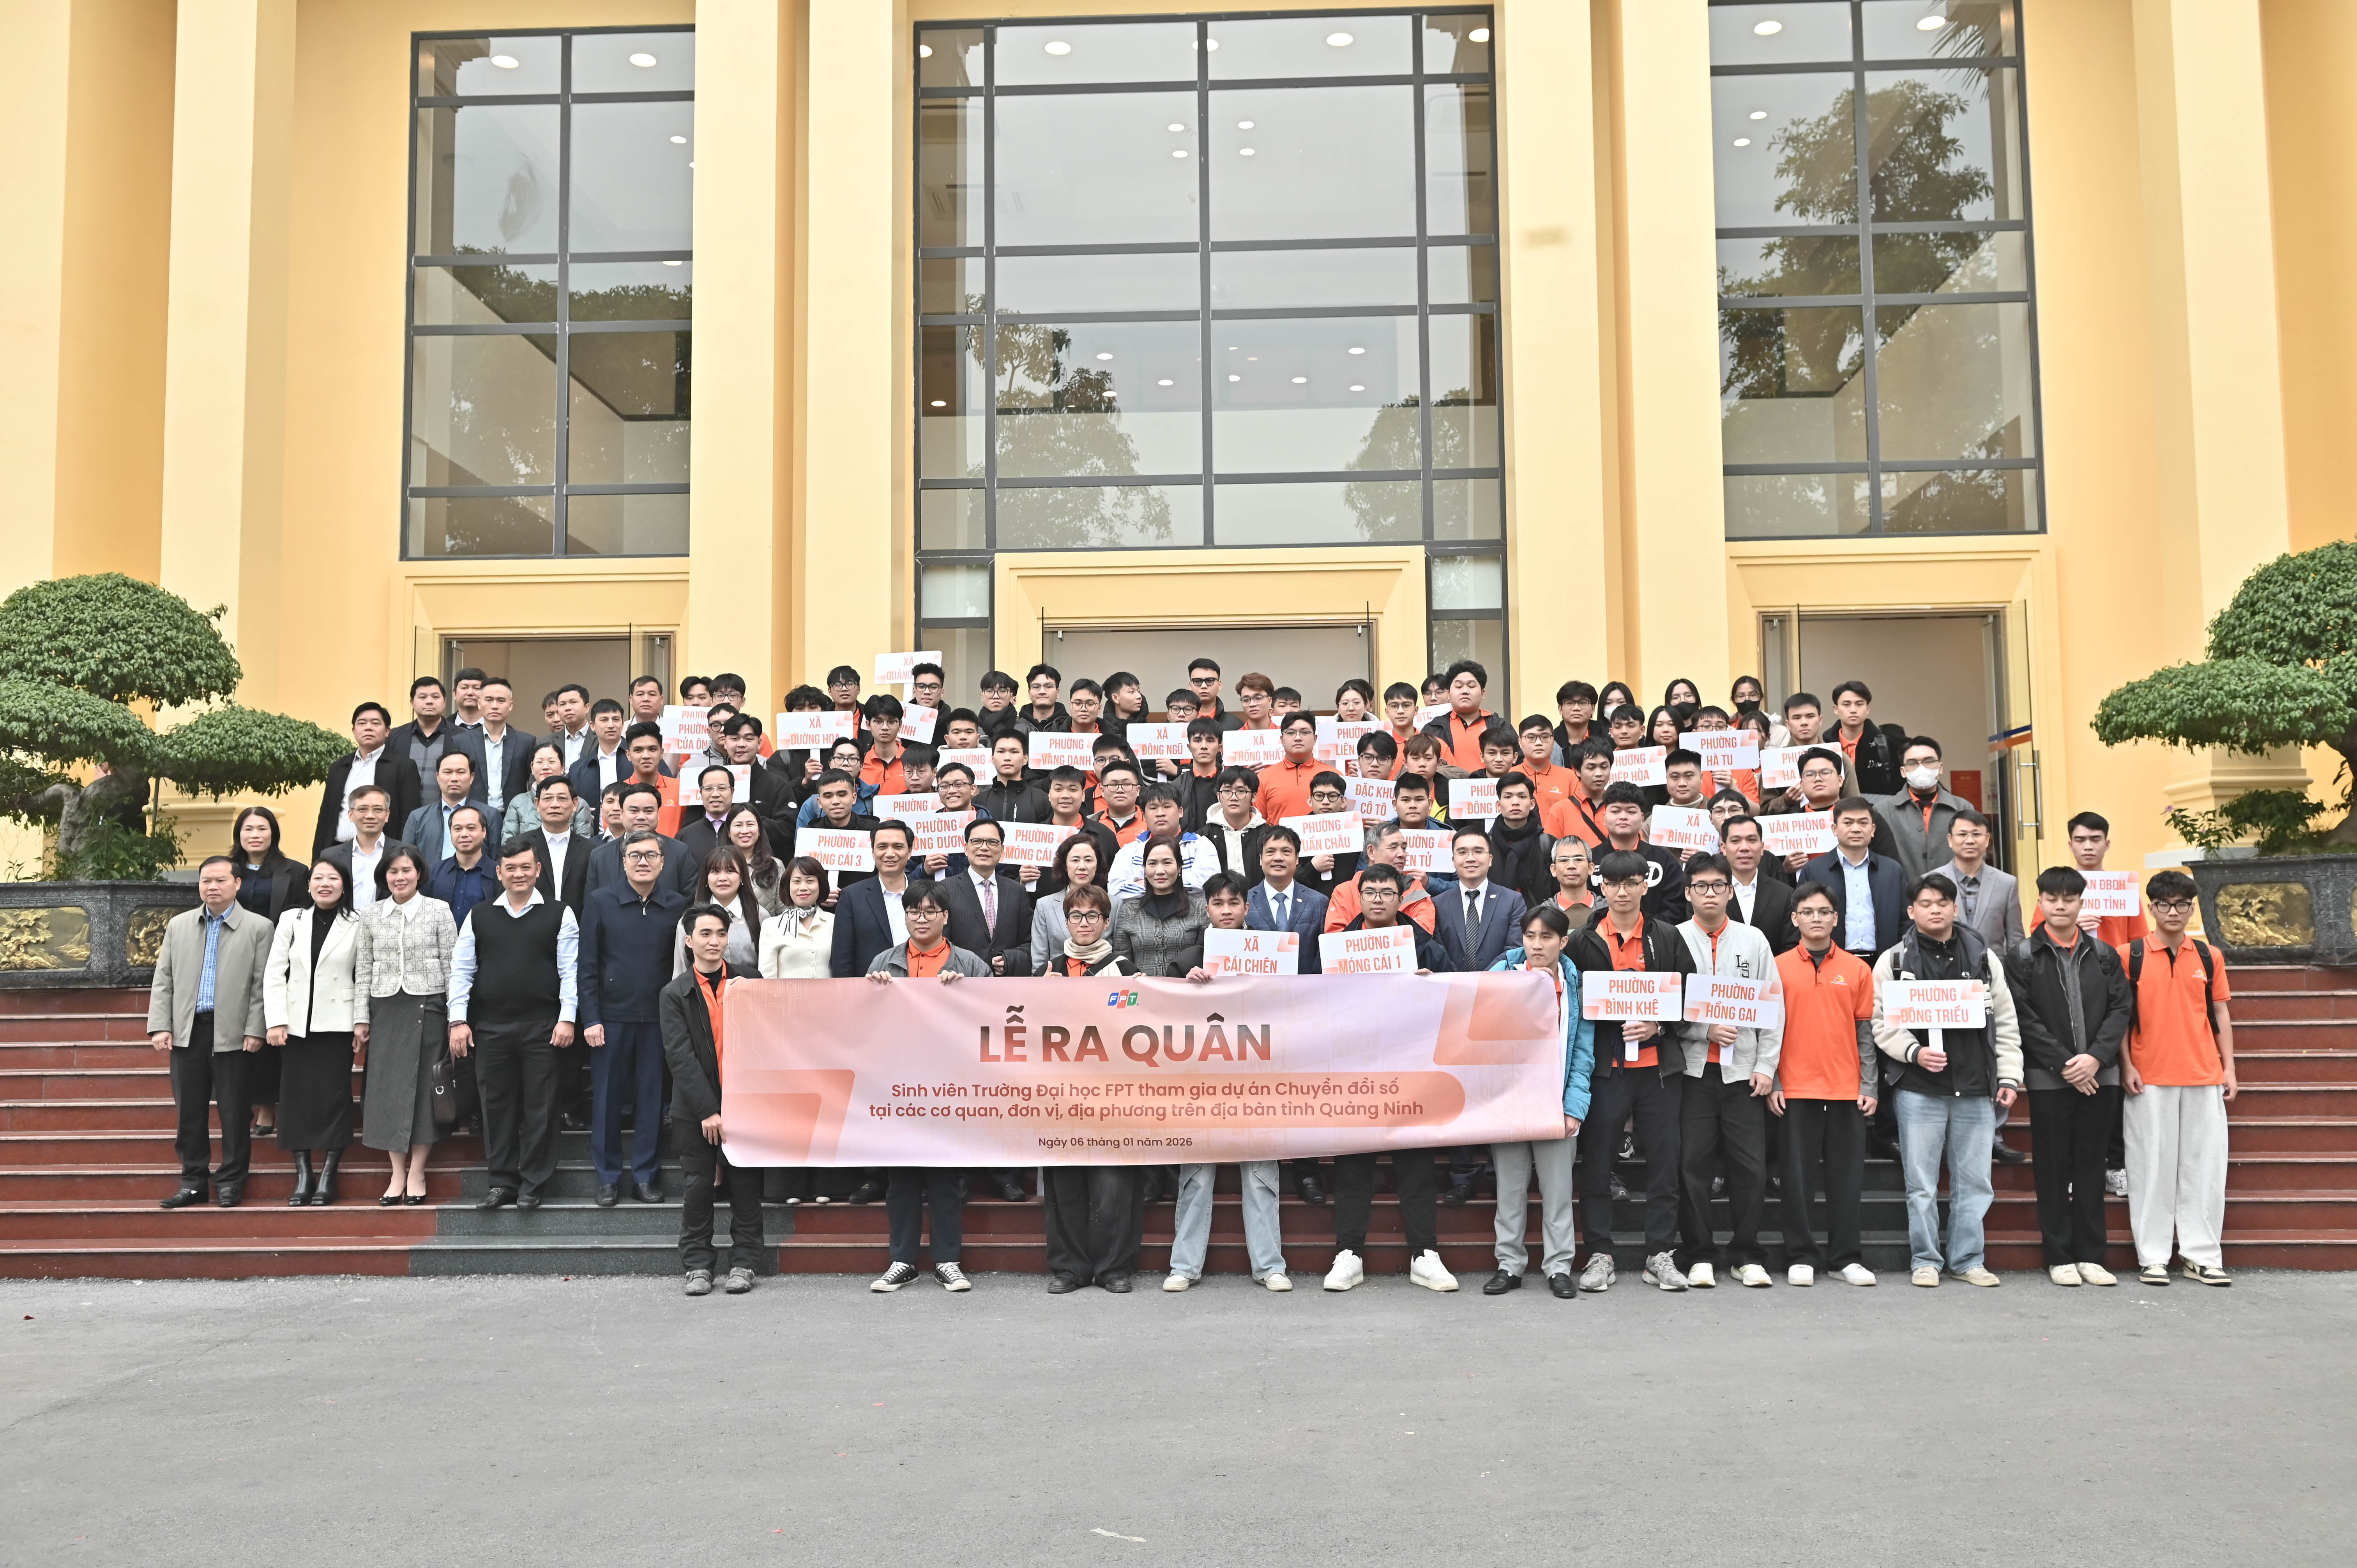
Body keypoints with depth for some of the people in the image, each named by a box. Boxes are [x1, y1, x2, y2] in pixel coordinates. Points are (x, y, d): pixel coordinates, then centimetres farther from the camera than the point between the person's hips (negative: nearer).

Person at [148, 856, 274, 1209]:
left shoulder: (259, 928, 1)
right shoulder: (178, 926, 13)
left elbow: (262, 985, -3)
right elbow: (163, 981, 11)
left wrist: (255, 1030, -9)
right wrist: (160, 1027, 2)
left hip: (233, 1035, -3)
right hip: (187, 1032, 4)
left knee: (233, 1112, 1)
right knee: (189, 1111, 7)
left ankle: (231, 1182, 10)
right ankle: (193, 1180, 16)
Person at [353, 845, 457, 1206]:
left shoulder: (439, 911, 1)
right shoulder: (372, 915, 8)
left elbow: (451, 967, -1)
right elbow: (363, 970, 10)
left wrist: (456, 1017, -4)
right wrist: (361, 1017, 4)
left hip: (427, 1007, -3)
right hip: (386, 1009, 3)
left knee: (424, 1085, -1)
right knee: (388, 1087, 2)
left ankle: (417, 1172, 7)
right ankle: (398, 1173, 10)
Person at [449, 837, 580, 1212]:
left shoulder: (559, 916, 3)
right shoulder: (479, 917, 9)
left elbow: (570, 971, 0)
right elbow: (461, 970, 8)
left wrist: (566, 1018, -8)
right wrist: (458, 1021, 0)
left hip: (542, 1026, -2)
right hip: (490, 1026, 2)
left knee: (540, 1106, 1)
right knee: (497, 1105, 6)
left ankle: (532, 1184, 9)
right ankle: (500, 1182, 15)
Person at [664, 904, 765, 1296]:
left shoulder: (748, 983, 6)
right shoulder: (675, 994, 2)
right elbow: (680, 1056, -6)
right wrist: (708, 1111, -12)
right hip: (696, 1109, -1)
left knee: (745, 1186, 3)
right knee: (698, 1187, 3)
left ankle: (744, 1263, 12)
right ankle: (697, 1267, 12)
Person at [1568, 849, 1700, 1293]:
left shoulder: (1667, 938, 7)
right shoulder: (1583, 941, 5)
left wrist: (1657, 1027, -9)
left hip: (1659, 1064, 1)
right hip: (1603, 1066, -1)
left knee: (1663, 1161, 5)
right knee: (1596, 1163, 2)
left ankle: (1661, 1255, 15)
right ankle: (1600, 1256, 12)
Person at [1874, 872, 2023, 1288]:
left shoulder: (1984, 958, 10)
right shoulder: (1893, 961, 3)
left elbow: (2005, 1023, 11)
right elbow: (1882, 1023, 0)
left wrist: (2008, 1077, 6)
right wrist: (1914, 1052, -14)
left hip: (1975, 1090, 2)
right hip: (1918, 1090, -2)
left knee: (1974, 1181, 7)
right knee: (1922, 1184, 2)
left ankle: (1968, 1259, 18)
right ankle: (1925, 1260, 13)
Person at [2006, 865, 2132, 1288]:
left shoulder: (2104, 955, 9)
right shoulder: (2022, 956, 1)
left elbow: (2120, 1010, 3)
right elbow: (2024, 1018, -5)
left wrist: (2095, 1057, -12)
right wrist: (2064, 1064, -12)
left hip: (2099, 1075, 2)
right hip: (2049, 1078, -2)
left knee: (2091, 1166, 7)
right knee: (2053, 1168, 2)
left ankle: (2090, 1256, 13)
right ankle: (2060, 1257, 9)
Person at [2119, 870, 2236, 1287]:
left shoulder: (2208, 957, 9)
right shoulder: (2131, 955, 0)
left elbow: (2220, 1013, 13)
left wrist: (2229, 1066, 7)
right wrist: (2126, 1066, -7)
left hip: (2204, 1077, 3)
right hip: (2149, 1080, -3)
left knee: (2205, 1165, 4)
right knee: (2153, 1166, 1)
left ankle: (2202, 1257, 13)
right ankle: (2152, 1258, 7)